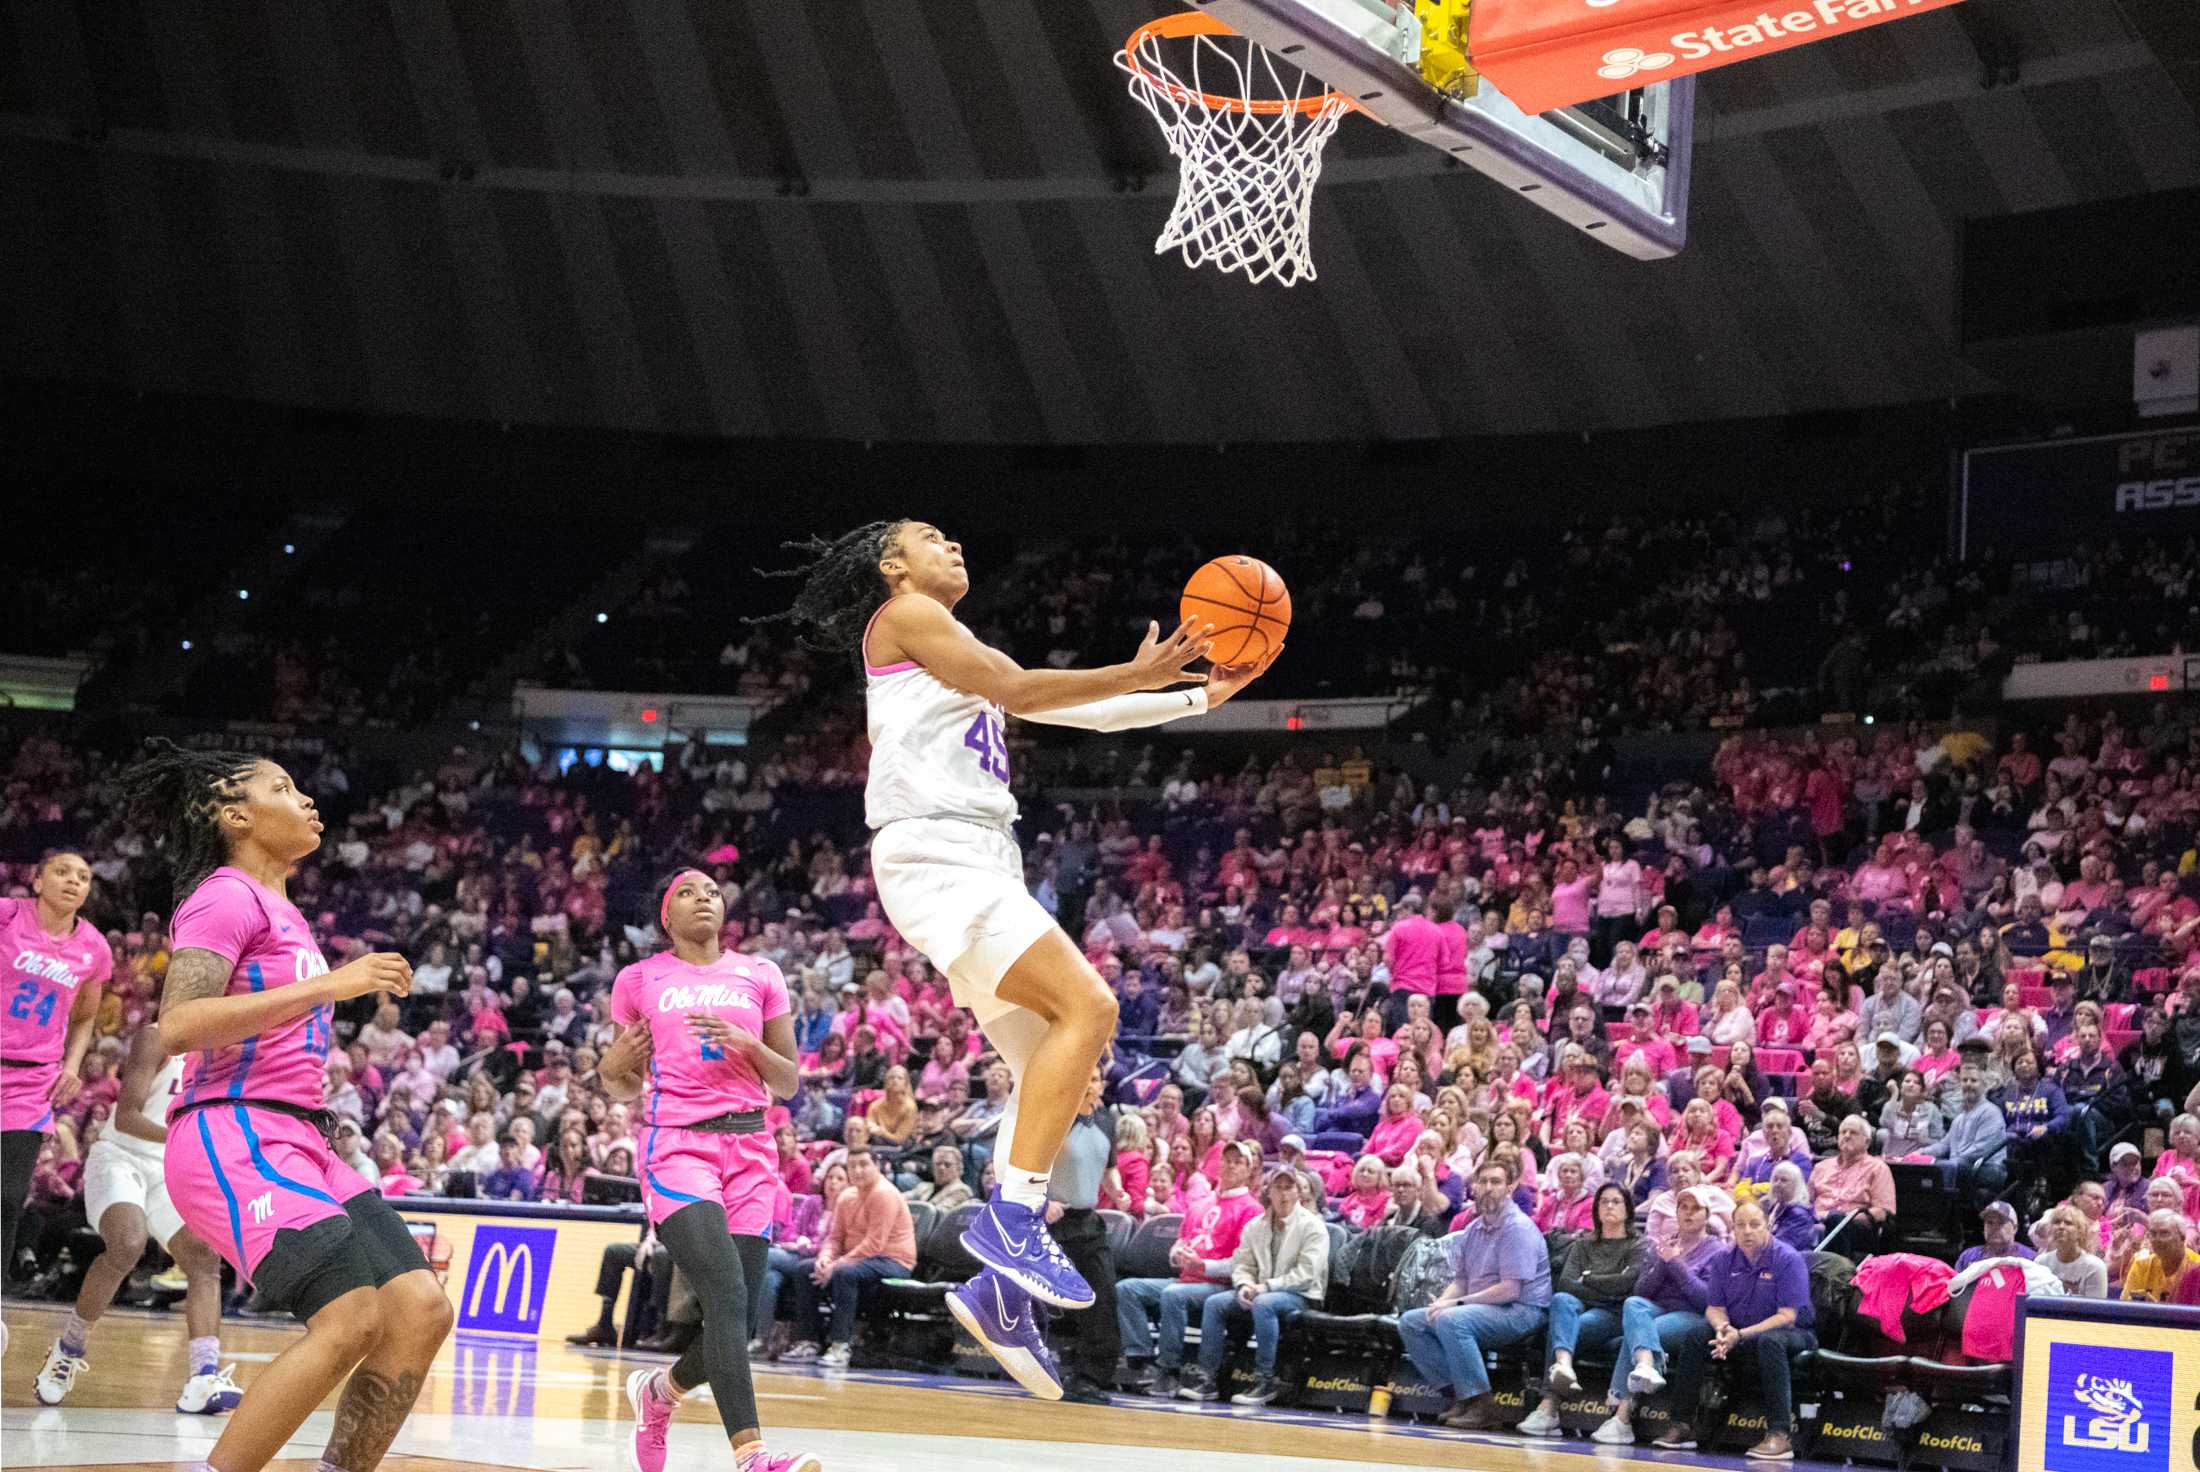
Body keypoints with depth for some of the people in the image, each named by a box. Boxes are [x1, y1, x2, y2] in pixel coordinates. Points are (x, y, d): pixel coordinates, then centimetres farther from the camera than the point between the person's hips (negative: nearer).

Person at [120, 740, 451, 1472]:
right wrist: (329, 984, -22)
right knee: (353, 1320, -23)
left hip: (298, 1145, 9)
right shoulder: (227, 895, -6)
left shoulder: (281, 911, 21)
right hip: (234, 1142, -9)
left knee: (421, 1310, -5)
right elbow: (179, 1025, -21)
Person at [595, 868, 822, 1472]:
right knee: (727, 1294, -23)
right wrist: (612, 1068, -5)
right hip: (676, 1145, -3)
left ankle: (659, 1390, 31)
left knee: (738, 1316, -1)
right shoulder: (638, 980, 10)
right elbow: (626, 1087, 18)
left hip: (750, 1149, 3)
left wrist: (745, 1041, -6)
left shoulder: (760, 975, 14)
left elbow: (788, 1084, 12)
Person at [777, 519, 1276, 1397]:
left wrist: (1201, 698, 24)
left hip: (980, 864, 10)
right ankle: (1012, 1218, -26)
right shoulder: (903, 615, 4)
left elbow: (1076, 711, 29)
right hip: (935, 854, -10)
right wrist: (1135, 674, -9)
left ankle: (1000, 1288, -1)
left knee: (1050, 1062, 3)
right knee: (1087, 1007, -22)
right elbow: (1014, 687, -8)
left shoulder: (957, 651, 30)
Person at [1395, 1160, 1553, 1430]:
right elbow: (1461, 1280, 19)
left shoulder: (1518, 1228, -12)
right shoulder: (1475, 1228, 14)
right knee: (1411, 1322, -1)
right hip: (1480, 1308, 9)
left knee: (1451, 1320, -33)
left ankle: (1481, 1405, -27)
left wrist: (1458, 1303, -18)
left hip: (1521, 1311, -9)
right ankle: (1460, 1395, -9)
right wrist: (1441, 1302, -4)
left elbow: (1510, 1290, -20)